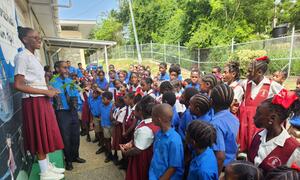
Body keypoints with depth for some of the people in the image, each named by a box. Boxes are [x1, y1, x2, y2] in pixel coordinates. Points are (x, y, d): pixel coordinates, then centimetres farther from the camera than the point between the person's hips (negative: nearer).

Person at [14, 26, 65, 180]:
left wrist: (49, 90, 2)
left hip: (42, 100, 8)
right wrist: (46, 92, -16)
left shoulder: (34, 57, 16)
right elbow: (18, 85, -18)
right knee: (40, 136, 1)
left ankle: (48, 165, 29)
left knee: (46, 134, 15)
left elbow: (37, 83, 15)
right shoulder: (22, 56, -11)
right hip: (34, 102, -8)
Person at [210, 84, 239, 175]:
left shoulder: (216, 123, -28)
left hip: (222, 169, -7)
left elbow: (220, 156, -29)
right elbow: (233, 144, 9)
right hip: (232, 164, 7)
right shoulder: (235, 119, -3)